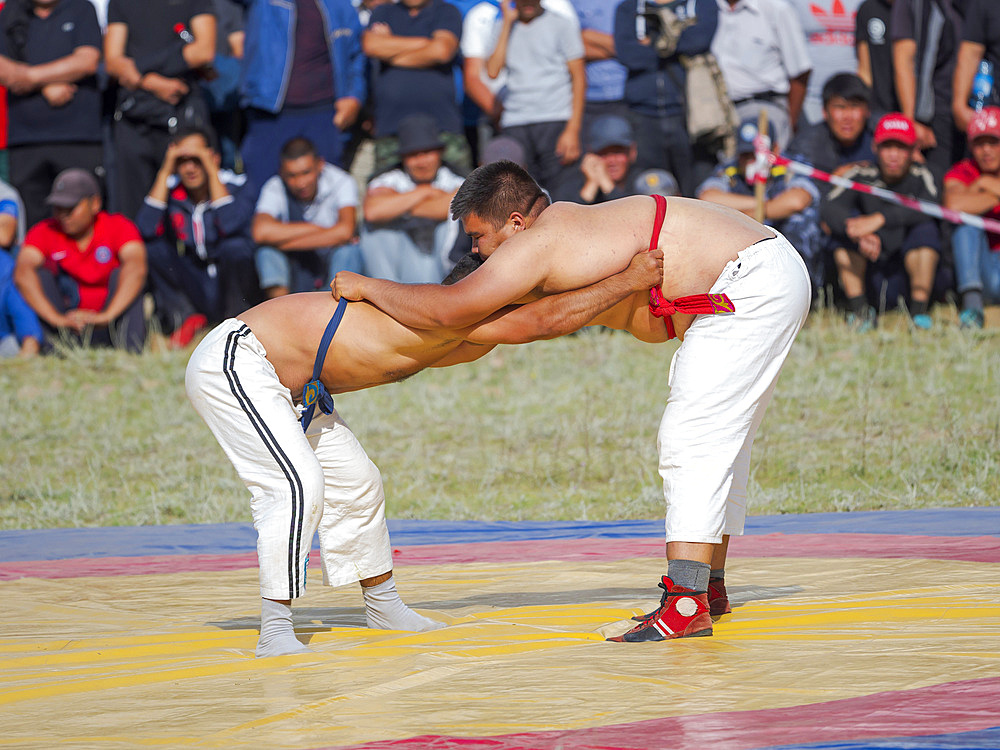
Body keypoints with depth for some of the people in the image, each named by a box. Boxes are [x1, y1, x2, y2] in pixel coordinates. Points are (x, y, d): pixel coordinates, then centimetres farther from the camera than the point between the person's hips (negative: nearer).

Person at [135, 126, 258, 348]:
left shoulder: (234, 186, -7)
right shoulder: (171, 190, -1)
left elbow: (230, 225, -29)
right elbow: (145, 230, -20)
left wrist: (212, 172, -23)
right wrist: (165, 173, -17)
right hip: (189, 294, 2)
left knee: (235, 247, -31)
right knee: (153, 249, -19)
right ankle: (186, 319, -11)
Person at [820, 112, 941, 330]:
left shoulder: (920, 177, -4)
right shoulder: (862, 176, -2)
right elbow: (828, 208, -19)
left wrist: (880, 219, -37)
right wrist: (859, 235, -39)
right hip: (866, 278, 1)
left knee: (926, 227, -22)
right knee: (849, 218, -17)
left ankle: (920, 311, -22)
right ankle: (858, 308, -19)